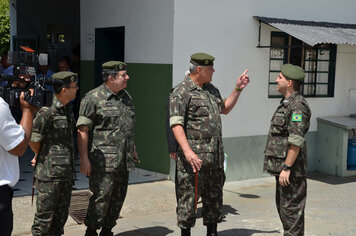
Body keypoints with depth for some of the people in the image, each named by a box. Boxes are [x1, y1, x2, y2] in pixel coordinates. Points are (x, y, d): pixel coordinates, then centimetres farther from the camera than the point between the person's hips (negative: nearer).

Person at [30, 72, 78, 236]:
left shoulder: (67, 109, 9)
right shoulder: (47, 112, -18)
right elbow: (33, 140, -11)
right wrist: (41, 156, 9)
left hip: (66, 172, 8)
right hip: (50, 173, -8)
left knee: (61, 214, 16)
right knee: (45, 216, 1)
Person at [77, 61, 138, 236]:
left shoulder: (126, 96, 14)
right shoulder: (93, 98, -9)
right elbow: (82, 130, -11)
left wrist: (132, 149, 24)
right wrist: (84, 158, -16)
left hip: (123, 160, 7)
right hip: (103, 161, -7)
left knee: (118, 198, 11)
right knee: (101, 197, -7)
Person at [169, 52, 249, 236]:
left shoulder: (211, 90, 16)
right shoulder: (181, 92, -10)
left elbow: (224, 109, 32)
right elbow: (176, 124, -17)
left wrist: (238, 89, 22)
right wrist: (187, 151, -28)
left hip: (215, 156, 8)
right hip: (193, 156, -8)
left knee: (214, 196, 15)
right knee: (188, 196, -2)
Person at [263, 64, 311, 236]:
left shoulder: (298, 106, -17)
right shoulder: (286, 103, 16)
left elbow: (296, 141, -23)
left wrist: (287, 167, -24)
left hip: (290, 168, -11)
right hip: (282, 166, 11)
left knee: (291, 209, -5)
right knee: (282, 206, 18)